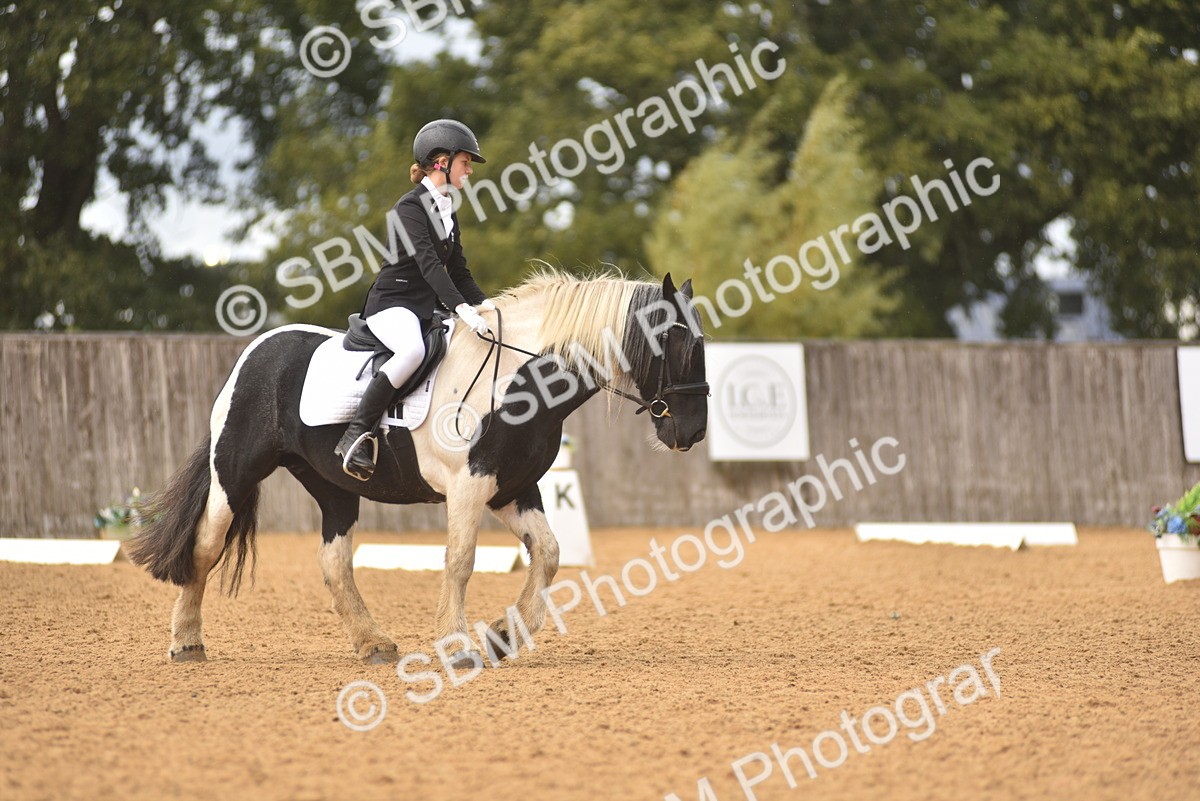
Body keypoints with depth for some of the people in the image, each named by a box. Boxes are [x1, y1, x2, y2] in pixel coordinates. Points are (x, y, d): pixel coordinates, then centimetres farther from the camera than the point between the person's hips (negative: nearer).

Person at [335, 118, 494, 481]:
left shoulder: (447, 212, 16)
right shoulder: (410, 207, -12)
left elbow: (458, 272, 19)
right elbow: (428, 264, -24)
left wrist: (485, 305, 2)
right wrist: (463, 310, -34)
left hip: (427, 308, 9)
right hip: (392, 304, -9)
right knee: (413, 349, -40)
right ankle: (356, 436, -36)